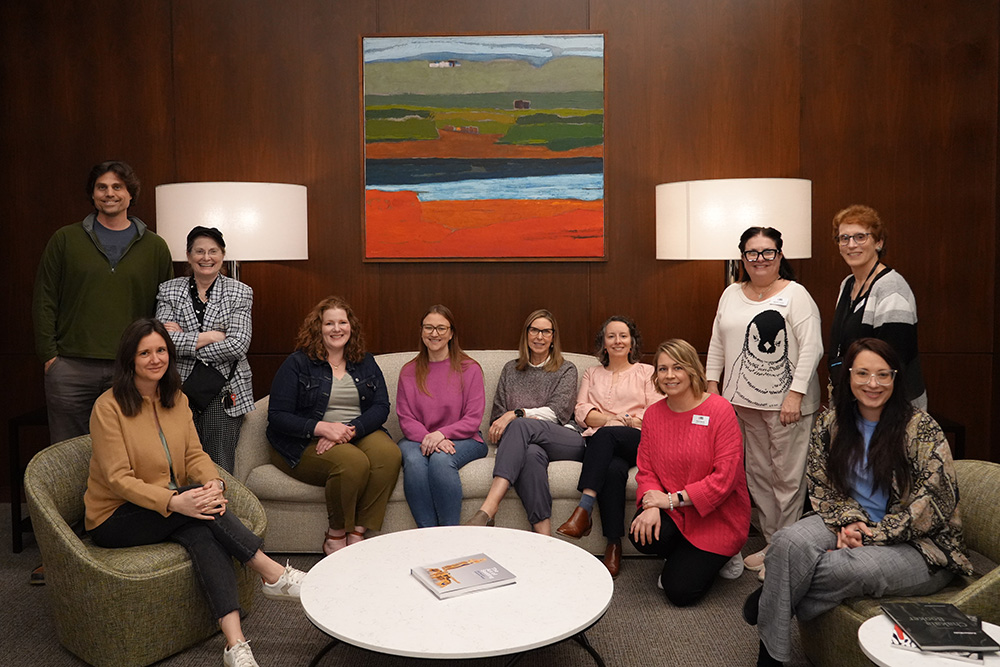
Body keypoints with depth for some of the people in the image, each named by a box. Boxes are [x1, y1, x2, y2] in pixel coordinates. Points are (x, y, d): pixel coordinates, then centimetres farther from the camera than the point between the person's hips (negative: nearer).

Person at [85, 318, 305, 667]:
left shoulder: (177, 400, 8)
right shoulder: (109, 406, -12)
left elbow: (195, 454, 2)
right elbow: (119, 479, -18)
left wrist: (214, 483, -21)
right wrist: (174, 501, -32)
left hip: (173, 510, 4)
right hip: (115, 519, -4)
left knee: (204, 531, -31)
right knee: (200, 504, -31)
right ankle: (274, 575, -25)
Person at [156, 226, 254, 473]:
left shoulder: (240, 292, 3)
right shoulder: (169, 290, 7)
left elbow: (238, 345, -9)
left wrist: (184, 341, -8)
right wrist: (210, 336, -12)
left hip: (225, 392, -1)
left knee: (220, 469, -1)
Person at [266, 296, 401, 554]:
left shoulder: (365, 363, 12)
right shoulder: (297, 364, 1)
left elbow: (381, 407, 2)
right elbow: (277, 416, -6)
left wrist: (350, 430, -17)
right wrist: (322, 428, -20)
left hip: (359, 434, 4)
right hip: (305, 443, -4)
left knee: (388, 454, -29)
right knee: (353, 462, -33)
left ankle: (358, 533, -19)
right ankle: (335, 535, -10)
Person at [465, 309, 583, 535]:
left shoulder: (566, 370, 16)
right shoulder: (511, 369, 24)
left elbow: (558, 412, 0)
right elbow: (497, 416, 18)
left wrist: (517, 414, -14)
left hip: (564, 442, -1)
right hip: (525, 439, 2)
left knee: (520, 426, -35)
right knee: (532, 454, -39)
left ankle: (488, 508, -50)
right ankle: (543, 536, -47)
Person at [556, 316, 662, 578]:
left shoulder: (646, 372, 20)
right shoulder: (592, 373, 25)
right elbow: (582, 412, 10)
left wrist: (607, 422, -10)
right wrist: (622, 420, -8)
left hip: (638, 441, -1)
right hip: (602, 444, 2)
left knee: (605, 435, -37)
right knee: (613, 469, -35)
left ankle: (584, 510, -40)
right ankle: (613, 545, -31)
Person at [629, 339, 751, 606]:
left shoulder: (719, 409, -15)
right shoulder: (653, 413, 1)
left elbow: (726, 476, -19)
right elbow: (646, 470, 2)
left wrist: (673, 498, -20)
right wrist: (651, 505, -19)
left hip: (716, 516, -4)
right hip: (672, 513, 4)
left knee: (680, 591, -12)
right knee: (641, 535, -28)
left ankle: (715, 558, 22)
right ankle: (682, 557, 10)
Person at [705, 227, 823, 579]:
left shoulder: (795, 294, -6)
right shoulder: (731, 294, 12)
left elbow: (811, 348, -12)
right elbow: (717, 343, 17)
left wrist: (795, 395, -18)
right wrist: (712, 385, 10)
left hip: (785, 403, -6)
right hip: (743, 401, 6)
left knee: (787, 477, 0)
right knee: (758, 473, 12)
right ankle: (770, 543, 25)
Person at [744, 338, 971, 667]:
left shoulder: (921, 429, -11)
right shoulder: (831, 422, 3)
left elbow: (935, 503, -14)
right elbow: (821, 485, 6)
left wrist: (869, 535, -17)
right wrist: (847, 522, -14)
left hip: (916, 544, -3)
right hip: (851, 525, 4)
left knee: (852, 567, -34)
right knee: (789, 541, -27)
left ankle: (775, 601, -6)